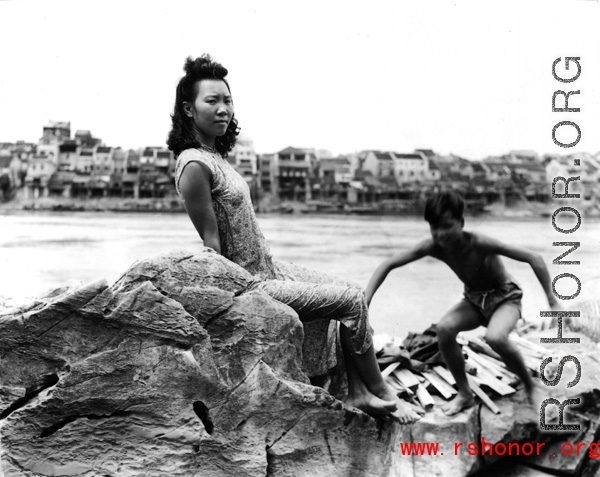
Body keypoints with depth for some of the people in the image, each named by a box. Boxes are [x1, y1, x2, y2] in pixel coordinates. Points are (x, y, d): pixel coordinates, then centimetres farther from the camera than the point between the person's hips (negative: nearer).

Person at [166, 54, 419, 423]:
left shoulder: (215, 154, 8)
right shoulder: (195, 165, -21)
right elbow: (211, 243, -21)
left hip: (266, 265, 10)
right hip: (249, 282, -10)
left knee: (350, 293, 11)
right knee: (353, 301, -8)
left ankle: (358, 392, 14)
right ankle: (381, 392, 12)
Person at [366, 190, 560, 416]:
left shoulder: (480, 244, -33)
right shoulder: (433, 247, -21)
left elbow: (534, 259, -29)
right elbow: (388, 265, -16)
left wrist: (552, 301, -27)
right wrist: (365, 301, -27)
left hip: (505, 297, -4)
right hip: (474, 299, 5)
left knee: (495, 338, -35)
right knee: (444, 329, -24)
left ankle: (530, 387, -6)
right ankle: (465, 394, -4)